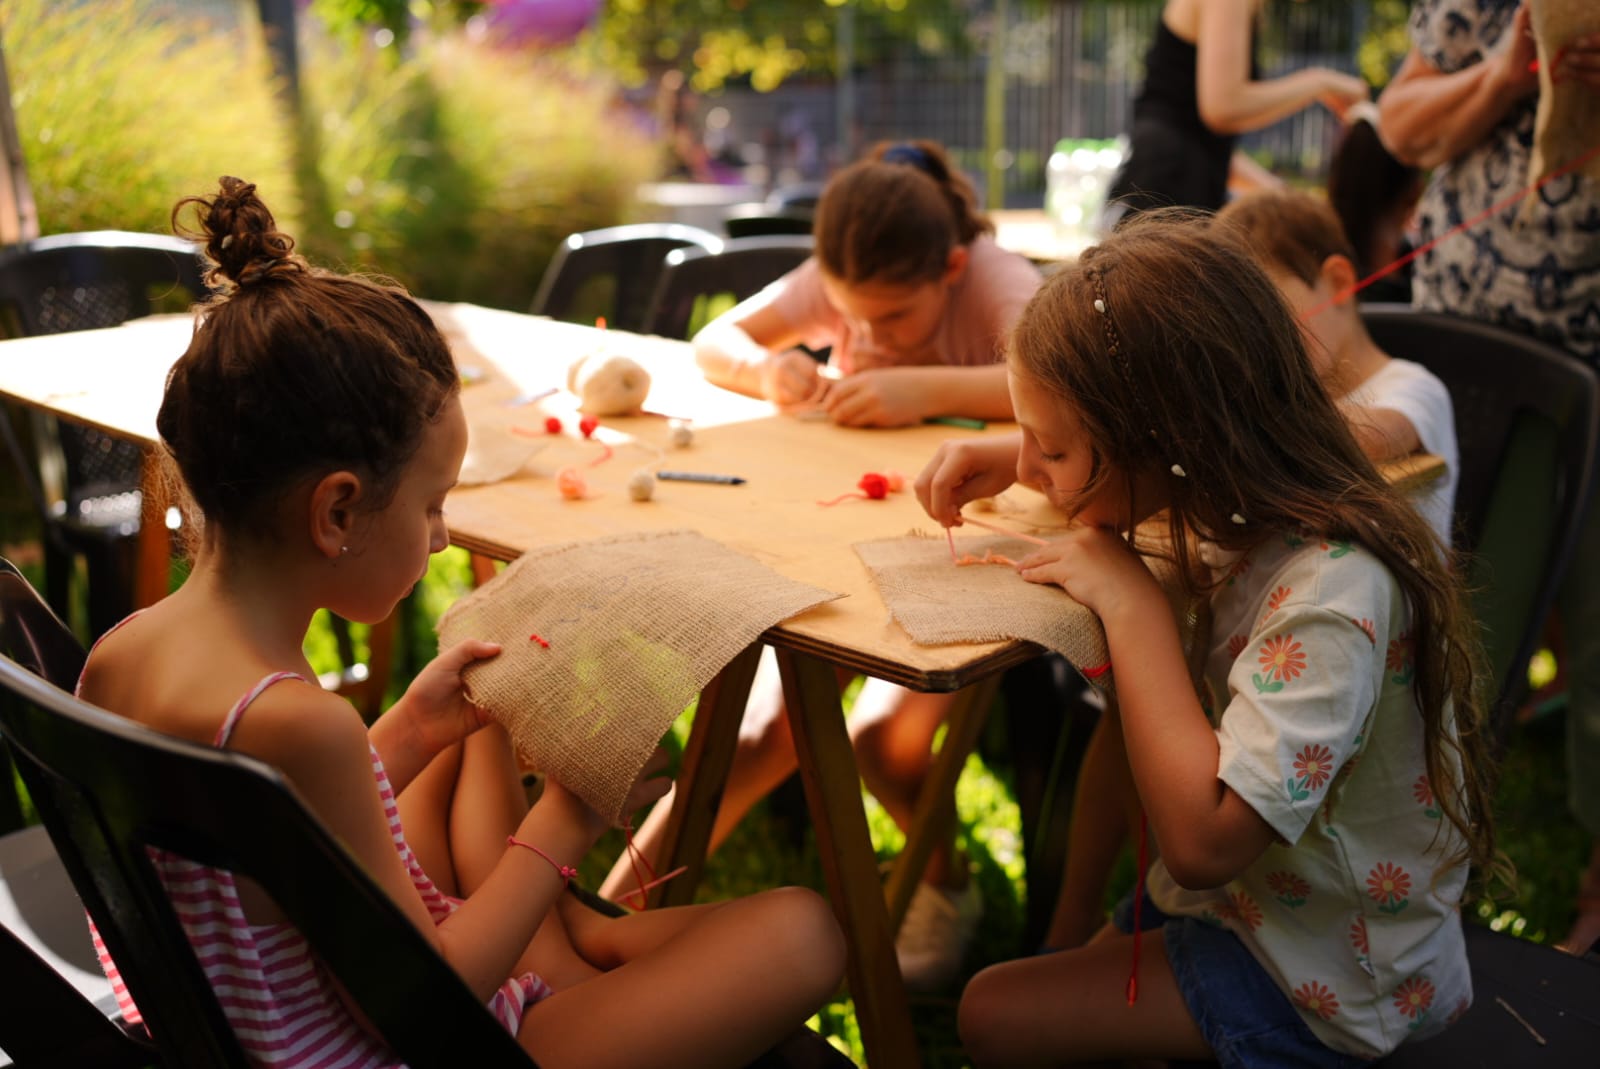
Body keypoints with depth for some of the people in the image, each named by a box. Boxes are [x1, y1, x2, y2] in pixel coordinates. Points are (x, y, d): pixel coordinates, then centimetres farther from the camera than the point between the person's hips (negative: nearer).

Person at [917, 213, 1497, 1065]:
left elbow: (1202, 840, -38)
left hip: (1325, 987, -7)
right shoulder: (1257, 510, -8)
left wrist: (1132, 604, -32)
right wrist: (1012, 454, -5)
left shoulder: (1333, 591, -33)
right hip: (1253, 894, 8)